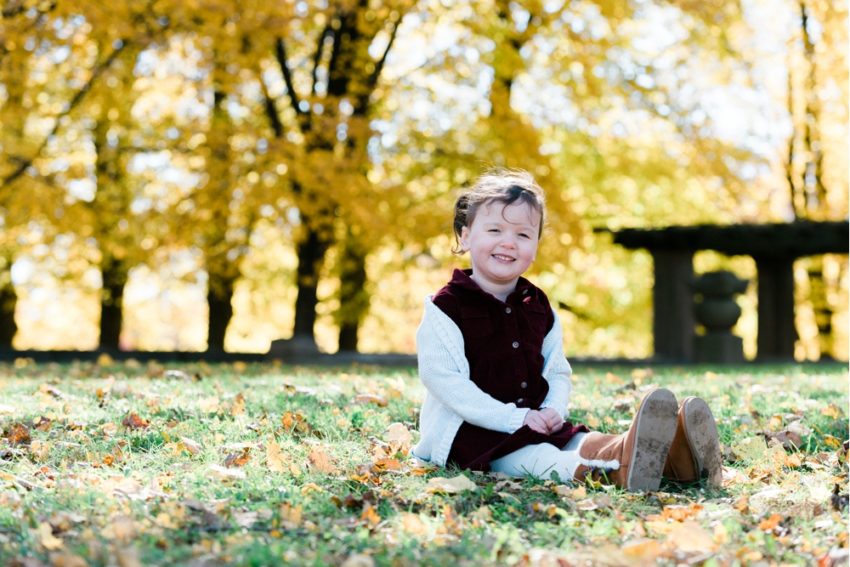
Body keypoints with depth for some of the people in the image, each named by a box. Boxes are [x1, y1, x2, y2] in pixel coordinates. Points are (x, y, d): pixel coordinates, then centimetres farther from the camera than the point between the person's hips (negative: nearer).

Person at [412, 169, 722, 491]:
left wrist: (554, 410, -8)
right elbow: (444, 381, -16)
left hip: (535, 425, 7)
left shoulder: (539, 309, 14)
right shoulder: (446, 307, -8)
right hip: (471, 430, -6)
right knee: (531, 458, -34)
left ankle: (668, 457, -45)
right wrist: (512, 418, -21)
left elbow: (558, 372, 16)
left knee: (581, 440, -20)